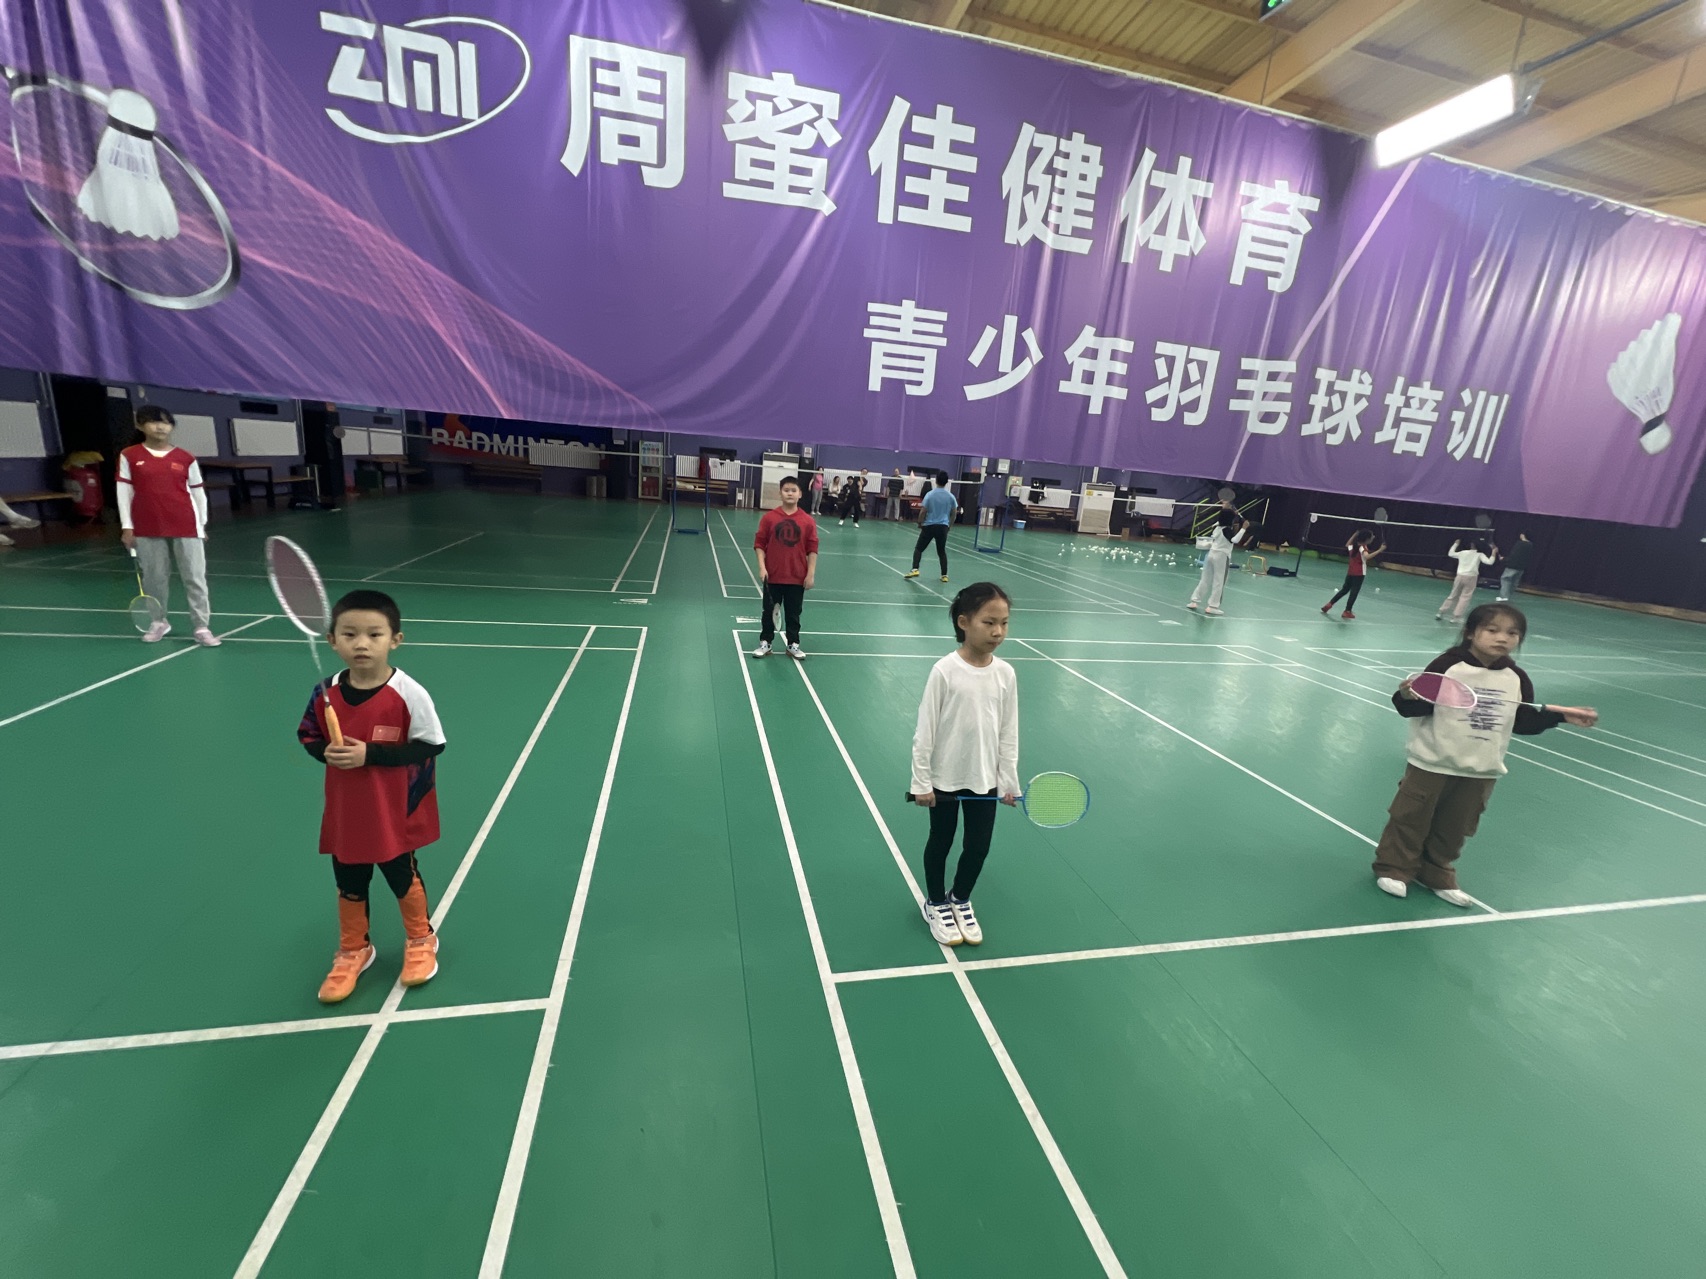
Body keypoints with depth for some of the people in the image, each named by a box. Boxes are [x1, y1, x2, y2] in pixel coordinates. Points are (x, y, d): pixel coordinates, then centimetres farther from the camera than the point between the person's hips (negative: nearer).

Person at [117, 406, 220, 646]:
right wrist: (126, 526, 0)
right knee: (154, 577, 10)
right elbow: (124, 491, 4)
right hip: (147, 529, 1)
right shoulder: (129, 456, 3)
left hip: (186, 527, -1)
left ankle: (202, 627, 4)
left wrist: (202, 523, 7)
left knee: (195, 577, -1)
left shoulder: (186, 459, 3)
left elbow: (198, 492, 8)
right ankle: (159, 622, 25)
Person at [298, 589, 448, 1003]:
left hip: (394, 814, -4)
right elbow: (308, 735, 6)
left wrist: (370, 754, -26)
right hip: (344, 816, 4)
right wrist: (325, 751, -17)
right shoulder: (325, 693, -8)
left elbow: (430, 745, -18)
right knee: (349, 886, 20)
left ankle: (421, 940, 40)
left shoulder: (409, 694, -22)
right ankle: (354, 951, 44)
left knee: (403, 878, 16)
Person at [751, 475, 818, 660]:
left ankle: (793, 645, 24)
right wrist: (761, 567, -11)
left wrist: (811, 574, -5)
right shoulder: (769, 517, -4)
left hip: (797, 577, 0)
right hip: (773, 576, 0)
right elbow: (759, 543, -2)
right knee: (769, 611, 11)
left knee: (793, 613, 11)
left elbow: (812, 549, -1)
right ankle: (765, 643, 24)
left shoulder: (808, 521, -3)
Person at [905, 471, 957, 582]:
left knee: (918, 548, 9)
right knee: (942, 551, 14)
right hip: (943, 527, 3)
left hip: (929, 526, -2)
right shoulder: (951, 496, 1)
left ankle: (915, 569, -5)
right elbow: (954, 513, 6)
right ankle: (944, 575, 12)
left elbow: (923, 512, -8)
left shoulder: (930, 494, -8)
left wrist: (919, 523, 6)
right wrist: (949, 526, 19)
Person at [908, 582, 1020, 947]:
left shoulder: (1006, 674, -7)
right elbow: (925, 730, -14)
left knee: (979, 846, 15)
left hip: (985, 779, 4)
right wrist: (921, 781, -12)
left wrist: (1009, 781, 2)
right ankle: (936, 903, 39)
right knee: (940, 842, 16)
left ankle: (961, 900, 42)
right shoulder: (944, 671, -19)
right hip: (945, 778, -3)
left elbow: (1008, 733, 0)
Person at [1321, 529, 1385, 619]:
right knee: (1354, 592, -2)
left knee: (1344, 590, 20)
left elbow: (1347, 545, 31)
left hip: (1350, 572, 7)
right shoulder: (1363, 548, -15)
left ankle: (1329, 604, 19)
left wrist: (1355, 534, 26)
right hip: (1359, 574, -7)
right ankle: (1347, 611, -2)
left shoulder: (1353, 546, 6)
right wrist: (1380, 550, -40)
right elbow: (1367, 556, -36)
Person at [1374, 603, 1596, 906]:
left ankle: (1437, 874, 32)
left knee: (1454, 827, 16)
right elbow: (1418, 708, -14)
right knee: (1412, 818, 5)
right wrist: (1407, 697, -35)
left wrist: (1561, 716, -1)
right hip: (1433, 762, -5)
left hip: (1481, 771, 5)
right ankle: (1394, 868, 19)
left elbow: (1524, 722, 10)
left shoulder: (1517, 679, 2)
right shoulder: (1447, 666, -13)